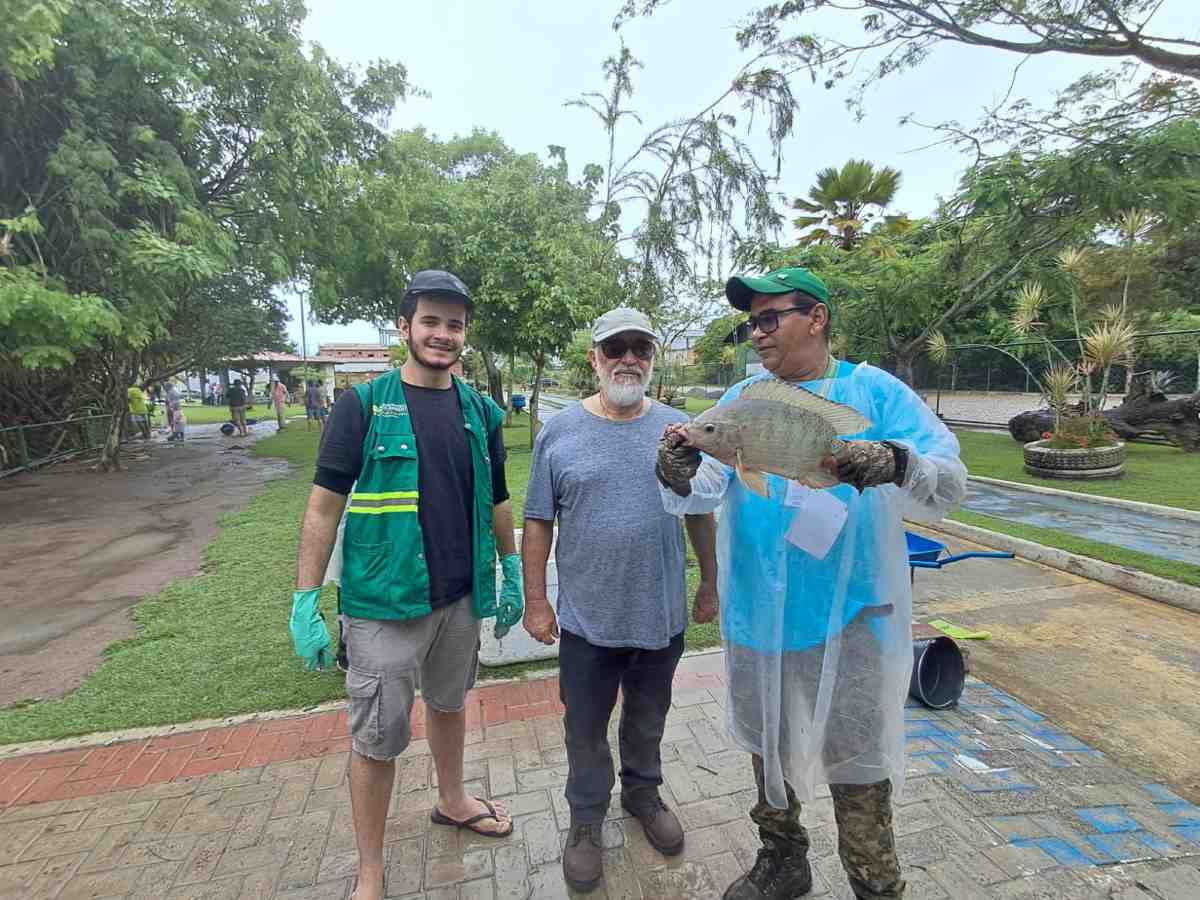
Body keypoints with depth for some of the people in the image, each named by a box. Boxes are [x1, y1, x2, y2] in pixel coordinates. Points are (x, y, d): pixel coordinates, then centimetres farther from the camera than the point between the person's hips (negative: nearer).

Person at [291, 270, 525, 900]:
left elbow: (497, 501, 11)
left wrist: (512, 576, 11)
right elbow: (325, 505, -8)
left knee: (449, 703, 24)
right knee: (376, 738, 9)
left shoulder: (481, 412, 3)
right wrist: (305, 602, -11)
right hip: (384, 604, -4)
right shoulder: (364, 405, -8)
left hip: (462, 597, 4)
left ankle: (452, 800, 49)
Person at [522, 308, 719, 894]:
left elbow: (701, 514, 6)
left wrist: (710, 585, 9)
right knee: (585, 729, 16)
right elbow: (538, 522, -3)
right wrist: (535, 601, -3)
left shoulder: (678, 428, -2)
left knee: (648, 719, 23)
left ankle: (643, 793, 49)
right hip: (586, 619, -1)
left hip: (663, 614, 2)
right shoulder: (559, 432, -7)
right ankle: (586, 819, 41)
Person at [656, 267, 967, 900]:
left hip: (849, 618, -4)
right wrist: (677, 480, -31)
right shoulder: (740, 401, 3)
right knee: (767, 750, 23)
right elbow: (706, 493, -8)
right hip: (757, 619, 4)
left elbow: (950, 485, -14)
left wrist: (895, 462, -35)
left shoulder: (875, 392, -5)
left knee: (857, 774, 10)